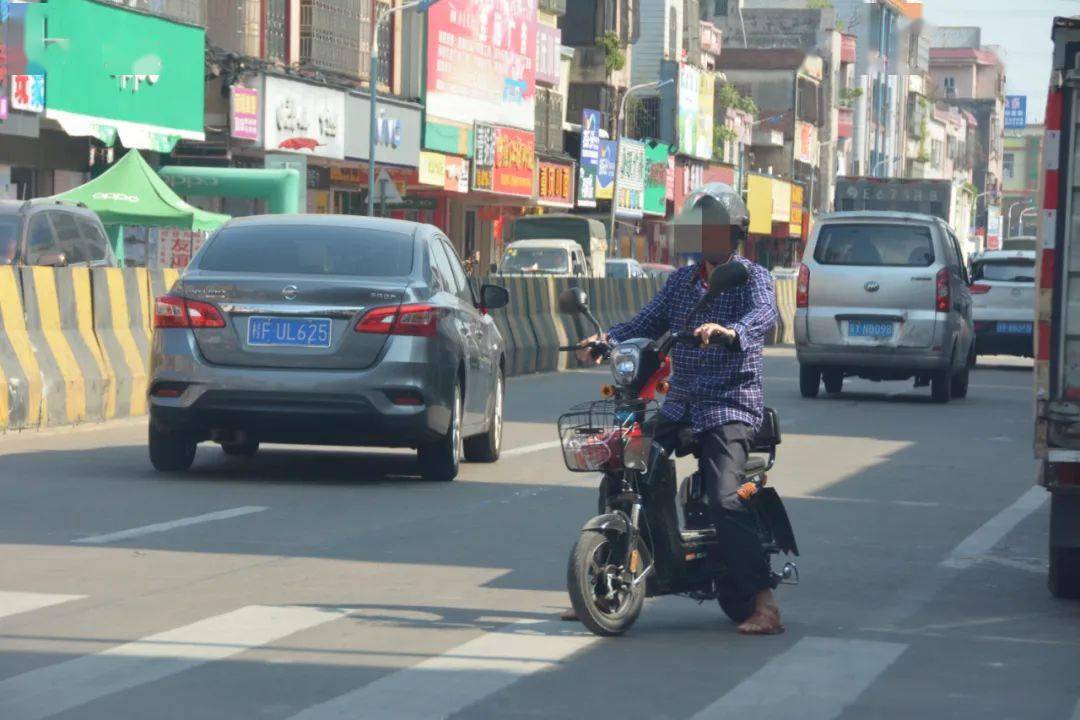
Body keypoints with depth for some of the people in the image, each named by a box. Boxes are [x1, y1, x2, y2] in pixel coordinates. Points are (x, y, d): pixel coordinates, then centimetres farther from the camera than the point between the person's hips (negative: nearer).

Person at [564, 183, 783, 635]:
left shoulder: (752, 277, -1)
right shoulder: (681, 280, 18)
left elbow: (764, 314, -22)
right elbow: (648, 322, 11)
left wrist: (731, 331, -43)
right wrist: (608, 339, -8)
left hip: (731, 407, -7)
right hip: (680, 405, 7)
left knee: (724, 499, -22)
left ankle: (765, 604, -20)